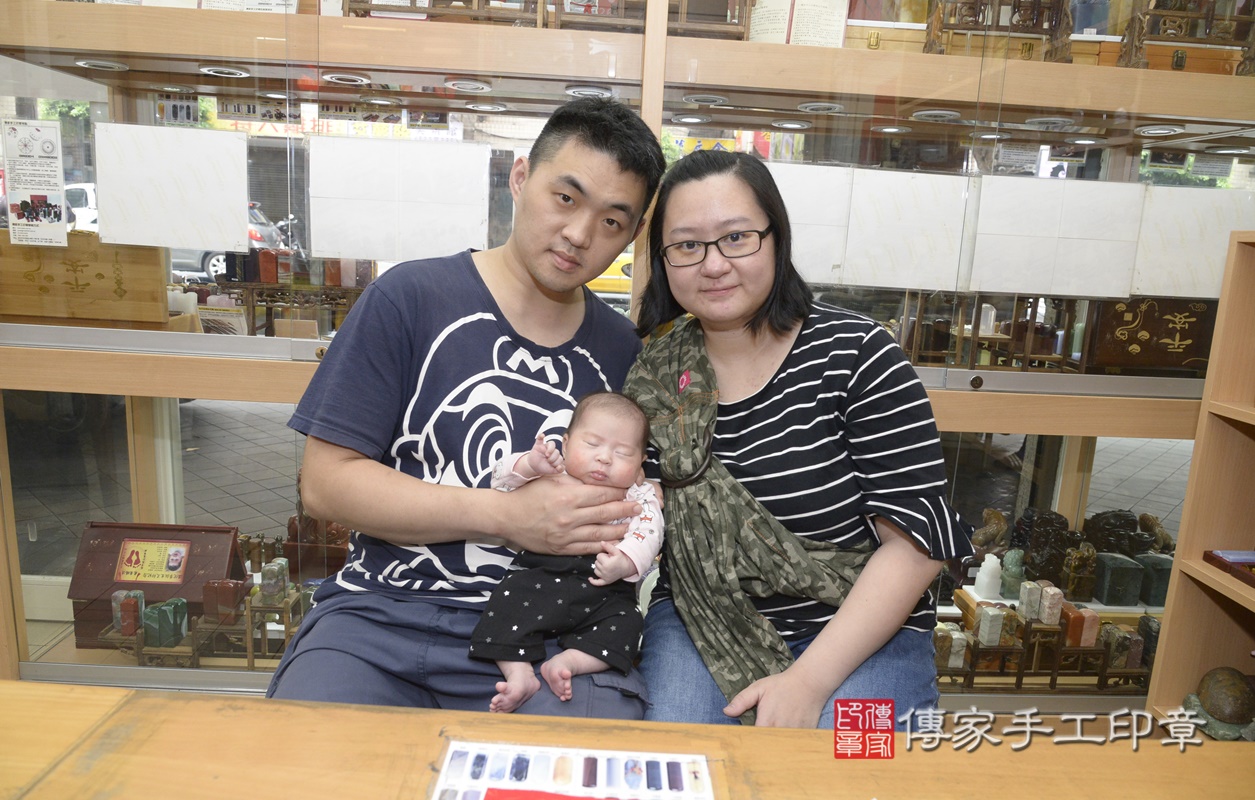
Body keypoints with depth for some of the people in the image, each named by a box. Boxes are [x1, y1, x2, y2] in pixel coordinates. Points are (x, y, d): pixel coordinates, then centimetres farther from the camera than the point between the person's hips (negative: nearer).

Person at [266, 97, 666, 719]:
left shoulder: (623, 352, 9)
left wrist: (632, 542, -6)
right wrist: (509, 517, -14)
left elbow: (632, 508, 19)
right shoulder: (411, 298, -2)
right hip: (386, 615, -1)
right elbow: (325, 482, -7)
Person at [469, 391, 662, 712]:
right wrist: (529, 465, -21)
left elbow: (647, 533, -6)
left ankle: (568, 661, -22)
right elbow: (501, 479, 1)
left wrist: (626, 561, -28)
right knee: (509, 599, -22)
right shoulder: (550, 476, 9)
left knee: (624, 622, -21)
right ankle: (519, 673, -18)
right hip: (542, 577, 0)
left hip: (605, 590, 1)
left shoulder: (639, 497, 9)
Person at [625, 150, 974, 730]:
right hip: (699, 624, 3)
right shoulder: (654, 377, -1)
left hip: (860, 635, -2)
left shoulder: (853, 352, -11)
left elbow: (918, 538, -13)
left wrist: (810, 679, -19)